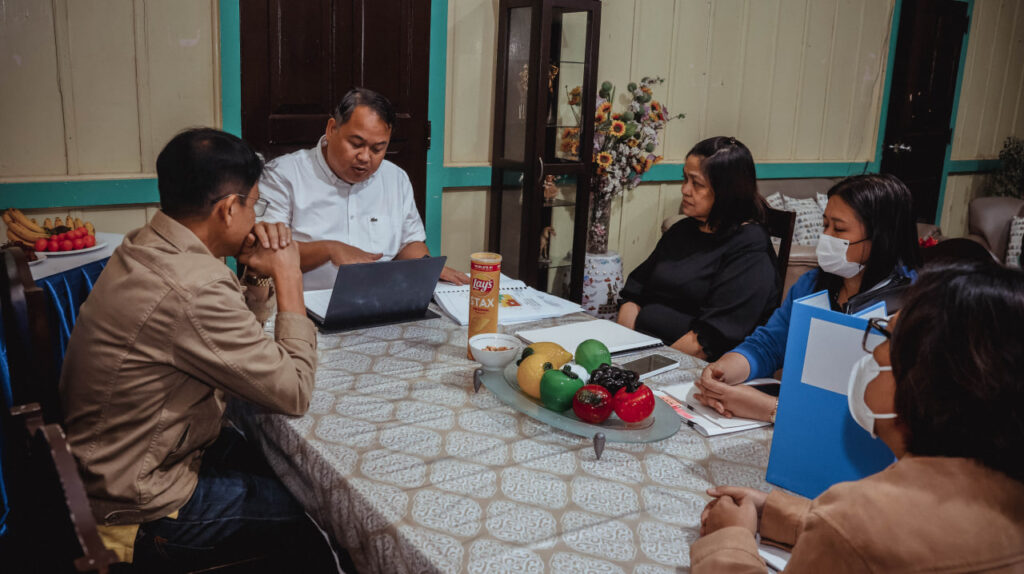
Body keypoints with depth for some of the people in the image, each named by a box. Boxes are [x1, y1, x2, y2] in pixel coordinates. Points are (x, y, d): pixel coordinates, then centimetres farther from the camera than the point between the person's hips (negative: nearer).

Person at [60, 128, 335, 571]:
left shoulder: (145, 247, -1)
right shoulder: (192, 290, -33)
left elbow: (230, 330, 14)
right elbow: (294, 393, -24)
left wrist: (257, 273, -6)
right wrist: (287, 278, -17)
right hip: (139, 511, -9)